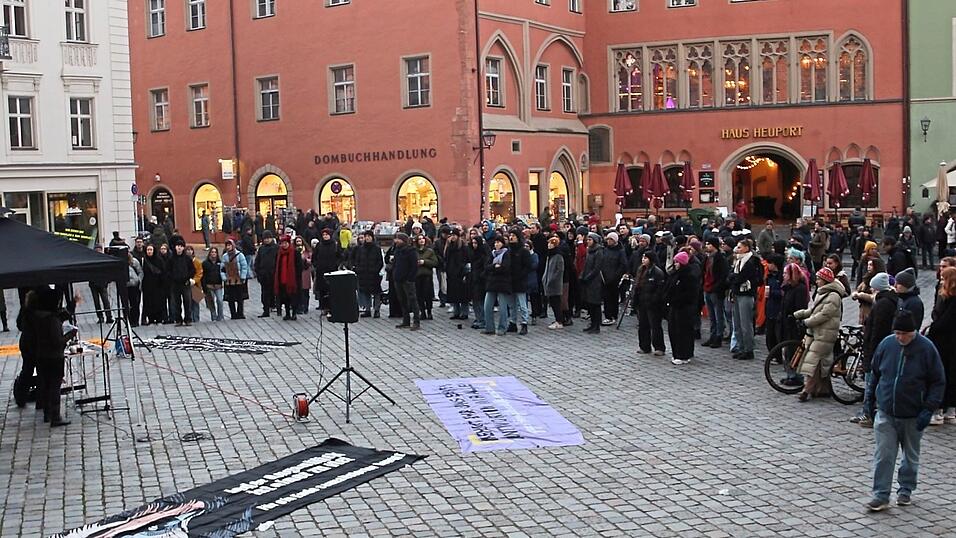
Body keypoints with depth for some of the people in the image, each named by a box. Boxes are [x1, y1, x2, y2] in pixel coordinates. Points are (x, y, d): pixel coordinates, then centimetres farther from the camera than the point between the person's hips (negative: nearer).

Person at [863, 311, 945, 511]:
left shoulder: (926, 348, -10)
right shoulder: (886, 344, -2)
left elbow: (938, 382, -5)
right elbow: (874, 373, 11)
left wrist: (928, 409, -13)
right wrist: (868, 399, 9)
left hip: (913, 416, -1)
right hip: (885, 413, 1)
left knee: (911, 456, 15)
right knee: (883, 455, -3)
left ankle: (906, 490, 32)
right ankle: (881, 495, 2)